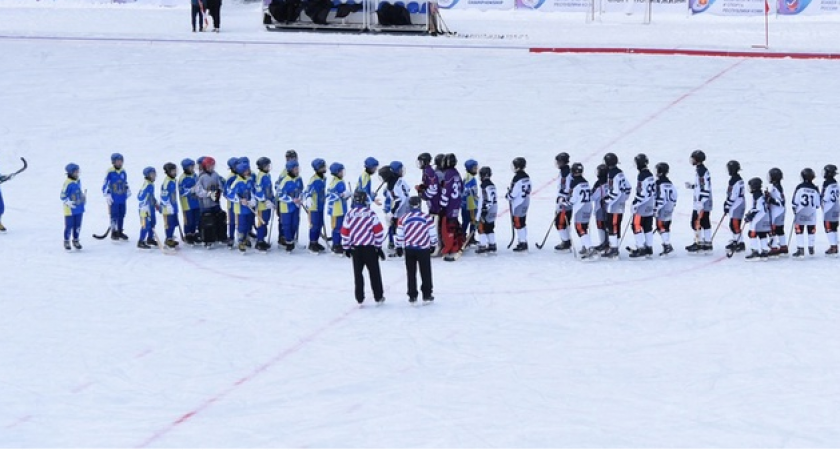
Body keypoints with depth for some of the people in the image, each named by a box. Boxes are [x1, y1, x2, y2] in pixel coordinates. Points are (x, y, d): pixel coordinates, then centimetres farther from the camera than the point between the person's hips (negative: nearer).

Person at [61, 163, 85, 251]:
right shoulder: (68, 183, -18)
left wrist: (83, 197, 12)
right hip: (70, 210, -7)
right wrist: (68, 202, -28)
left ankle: (76, 240, 29)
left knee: (78, 226, 14)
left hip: (79, 208, 7)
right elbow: (63, 196, -17)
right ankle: (66, 242, 17)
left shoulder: (78, 181, 5)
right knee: (69, 226, 2)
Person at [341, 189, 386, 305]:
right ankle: (378, 297, 13)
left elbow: (345, 232, 2)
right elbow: (378, 230, -7)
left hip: (355, 248, 2)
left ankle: (359, 298, 7)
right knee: (374, 272, 9)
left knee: (358, 273, 9)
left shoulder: (349, 215, -2)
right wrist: (379, 246, 3)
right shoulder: (371, 214, -9)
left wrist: (346, 247, 13)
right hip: (370, 248, -2)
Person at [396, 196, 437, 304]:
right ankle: (426, 295, 14)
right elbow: (433, 234, 0)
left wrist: (399, 247, 15)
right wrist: (433, 245, 16)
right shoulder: (427, 218, -5)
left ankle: (412, 296, 9)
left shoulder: (403, 219, -2)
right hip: (423, 249, -1)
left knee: (411, 274, 9)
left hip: (409, 250, 1)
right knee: (425, 273, 10)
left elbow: (399, 235, 2)